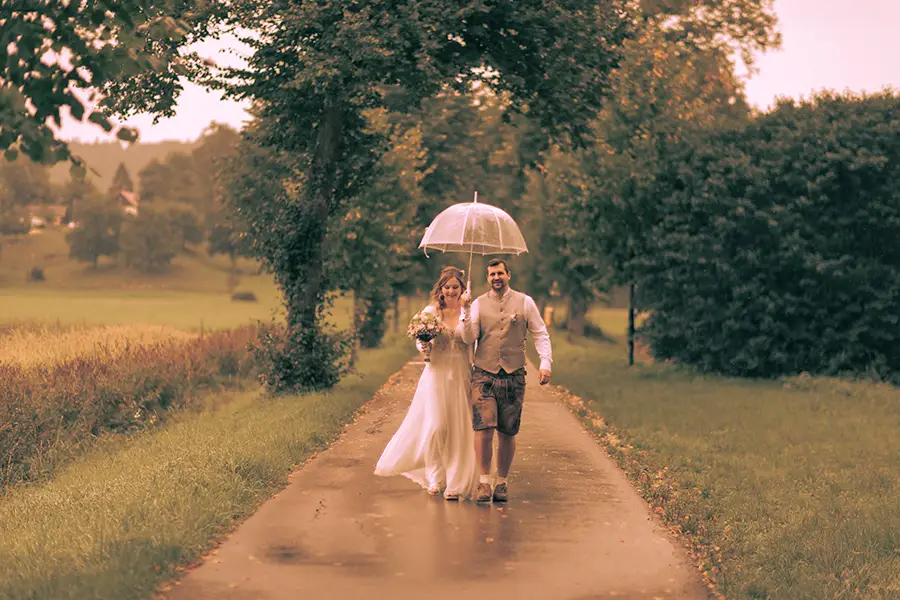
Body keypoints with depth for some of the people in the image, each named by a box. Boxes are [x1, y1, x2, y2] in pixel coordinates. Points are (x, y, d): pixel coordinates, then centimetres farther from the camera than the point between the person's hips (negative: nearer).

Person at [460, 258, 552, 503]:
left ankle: (502, 483, 14)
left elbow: (540, 334, 8)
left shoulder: (524, 302, 6)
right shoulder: (478, 304, 7)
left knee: (507, 432, 3)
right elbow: (468, 338, 0)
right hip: (484, 375, 0)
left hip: (514, 375, 0)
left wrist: (545, 363, -3)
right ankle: (484, 481, -3)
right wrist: (465, 312, -13)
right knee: (484, 428, -12)